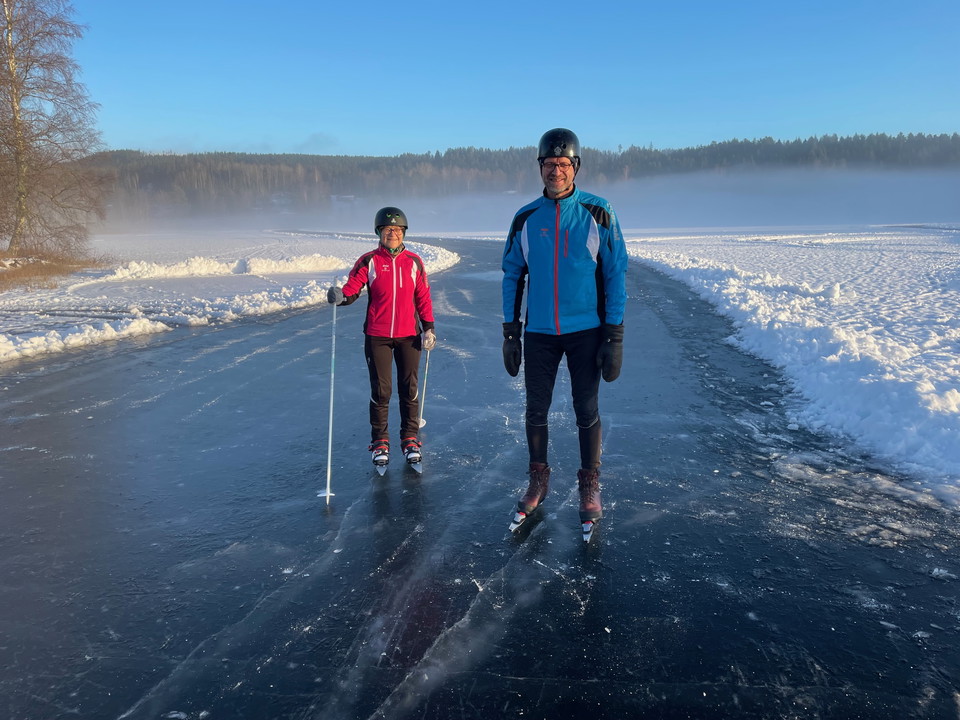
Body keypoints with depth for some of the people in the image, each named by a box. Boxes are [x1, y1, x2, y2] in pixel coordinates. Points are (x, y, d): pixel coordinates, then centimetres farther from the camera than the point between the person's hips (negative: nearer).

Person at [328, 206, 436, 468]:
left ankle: (410, 439, 21)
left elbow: (423, 297, 6)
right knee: (380, 390, 3)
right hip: (377, 336, -1)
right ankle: (379, 441, 19)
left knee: (409, 388, 7)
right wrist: (341, 296, -30)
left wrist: (429, 328, 3)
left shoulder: (414, 261, 4)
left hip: (409, 335, 2)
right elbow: (352, 289, -8)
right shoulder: (369, 261, -2)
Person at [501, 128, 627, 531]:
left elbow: (615, 275, -4)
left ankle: (589, 487, 23)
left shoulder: (599, 214, -5)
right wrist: (510, 332, 5)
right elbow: (512, 276, 8)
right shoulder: (525, 219, 2)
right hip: (538, 333, 2)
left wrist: (614, 336, -9)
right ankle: (538, 482, 28)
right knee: (535, 411, 9)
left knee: (586, 412, 5)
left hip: (586, 332, -2)